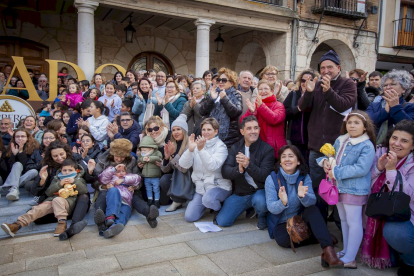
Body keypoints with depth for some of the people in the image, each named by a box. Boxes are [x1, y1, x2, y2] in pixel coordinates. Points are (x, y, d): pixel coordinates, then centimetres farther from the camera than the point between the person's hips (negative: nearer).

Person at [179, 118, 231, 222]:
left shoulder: (220, 146, -8)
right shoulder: (197, 144, 5)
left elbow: (213, 166, -26)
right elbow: (183, 165, -7)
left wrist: (201, 149, -35)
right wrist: (190, 149, -24)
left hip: (219, 186, -4)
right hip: (201, 187, 5)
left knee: (208, 199, -36)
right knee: (189, 217, -4)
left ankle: (219, 209, -1)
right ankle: (207, 205, 24)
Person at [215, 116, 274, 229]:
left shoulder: (267, 149, -8)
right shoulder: (236, 147, 3)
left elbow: (264, 176, -18)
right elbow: (225, 172, -6)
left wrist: (248, 165, -35)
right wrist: (238, 169, -28)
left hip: (259, 191, -4)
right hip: (240, 192, 4)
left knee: (260, 201, -38)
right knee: (222, 221, -7)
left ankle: (262, 217, -1)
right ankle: (248, 207, 19)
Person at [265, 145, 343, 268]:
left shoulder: (305, 177, -8)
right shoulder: (272, 179, -14)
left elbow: (312, 201, -24)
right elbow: (271, 207, -21)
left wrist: (303, 196, -48)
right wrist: (282, 202, -44)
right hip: (281, 223, -1)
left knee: (313, 209, -30)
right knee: (283, 240, -33)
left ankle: (328, 250, -37)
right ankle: (321, 239, -14)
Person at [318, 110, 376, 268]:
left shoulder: (367, 146, -15)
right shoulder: (340, 141, 7)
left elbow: (361, 169, -24)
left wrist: (336, 172, -23)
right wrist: (326, 161, -4)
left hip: (354, 190, -8)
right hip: (339, 187, 8)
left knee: (353, 222, 0)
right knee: (343, 220, 19)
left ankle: (349, 259, 9)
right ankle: (346, 251, 36)